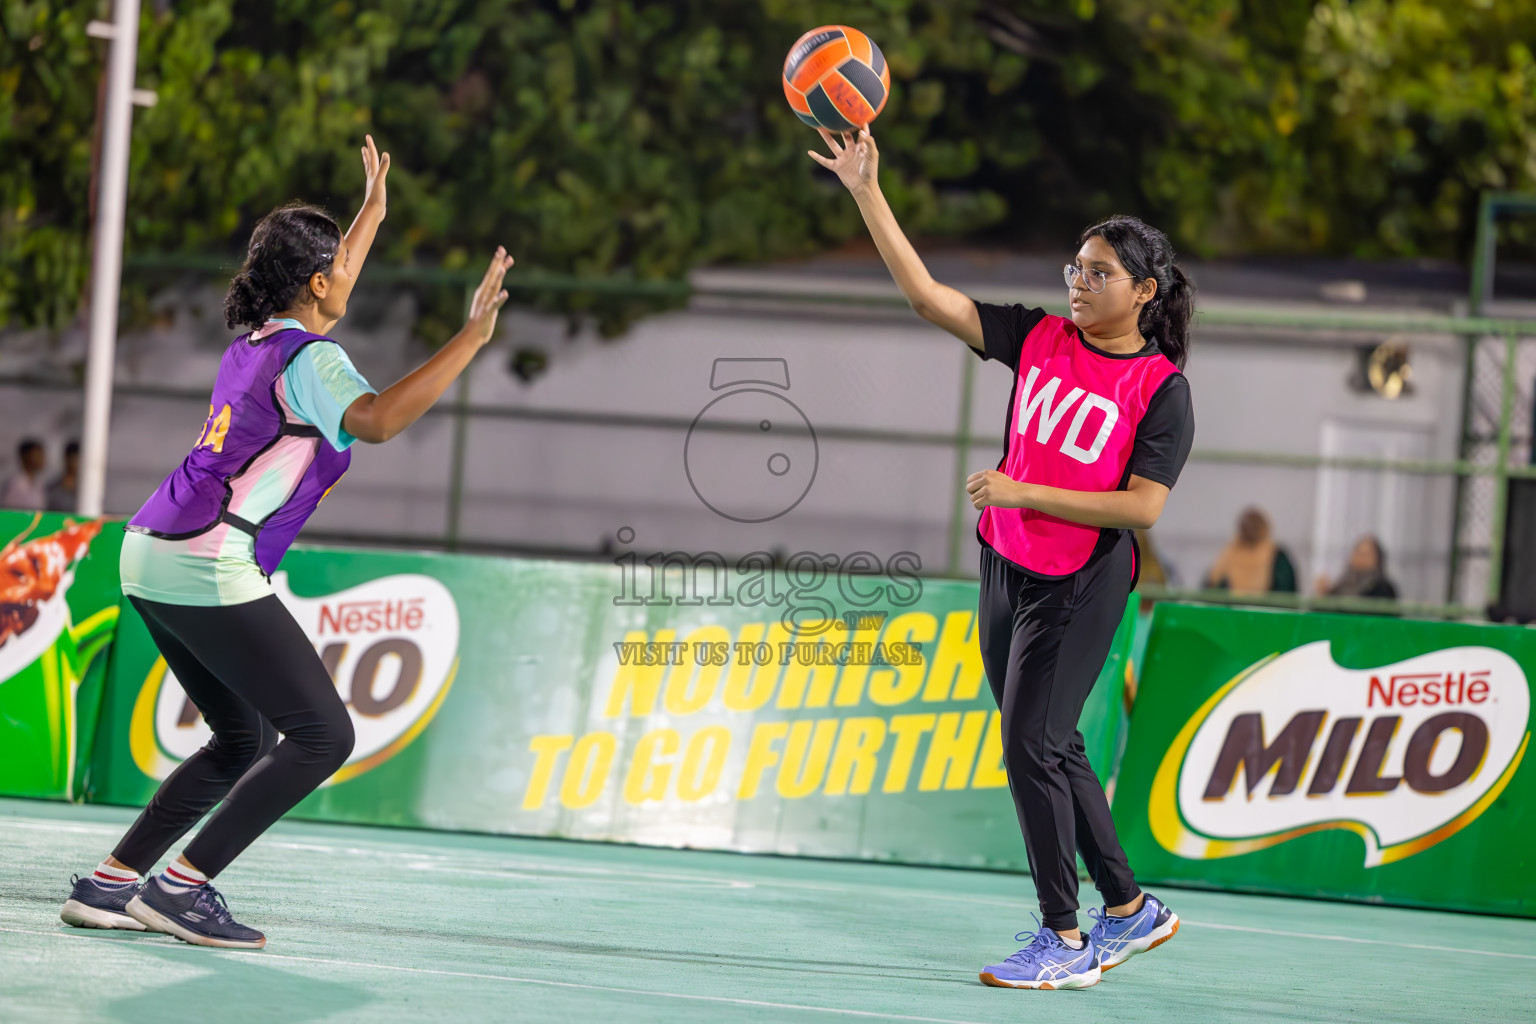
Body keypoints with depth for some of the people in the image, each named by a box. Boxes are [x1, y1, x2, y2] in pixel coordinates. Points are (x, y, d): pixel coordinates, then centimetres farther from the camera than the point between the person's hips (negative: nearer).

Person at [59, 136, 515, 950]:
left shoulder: (258, 338, 16)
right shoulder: (308, 359, -11)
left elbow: (322, 301, 40)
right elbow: (378, 420, -32)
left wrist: (373, 211, 50)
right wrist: (471, 337, -32)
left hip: (153, 556, 10)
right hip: (209, 573, -10)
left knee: (246, 741, 17)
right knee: (322, 735, -7)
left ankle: (109, 884, 12)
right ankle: (182, 887, -10)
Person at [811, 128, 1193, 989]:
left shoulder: (1162, 389, -10)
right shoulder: (1039, 339, 4)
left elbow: (1142, 505, -17)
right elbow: (929, 296, 0)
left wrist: (1024, 492, -20)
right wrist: (868, 192, -8)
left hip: (1081, 586, -6)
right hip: (1007, 565, 6)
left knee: (1031, 745, -11)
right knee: (1053, 749, 13)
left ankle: (1065, 941, -1)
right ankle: (1131, 910, 27)